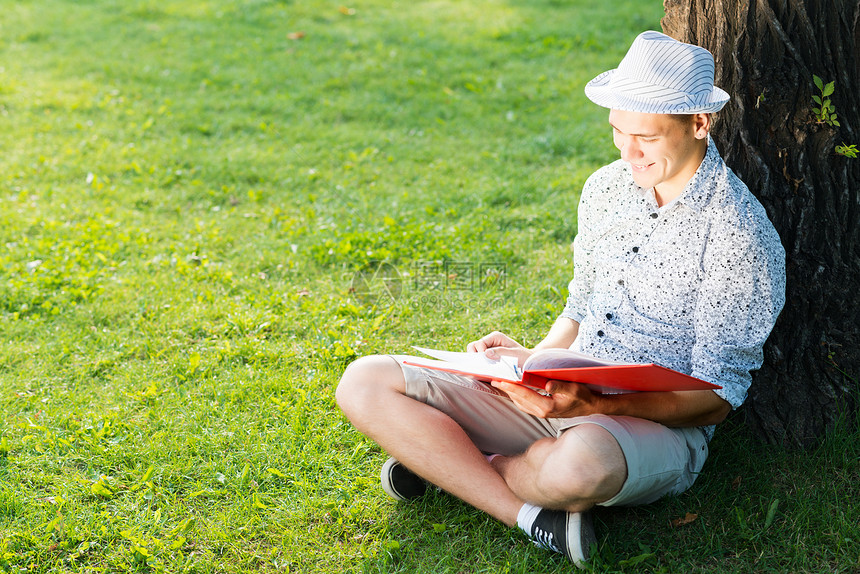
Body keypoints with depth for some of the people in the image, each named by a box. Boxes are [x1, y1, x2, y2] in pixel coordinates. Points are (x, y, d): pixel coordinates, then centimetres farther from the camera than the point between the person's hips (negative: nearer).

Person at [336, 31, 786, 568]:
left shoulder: (739, 234, -13)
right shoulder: (605, 187, 8)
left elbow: (716, 397, -13)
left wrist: (594, 404, -27)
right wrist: (534, 360, -2)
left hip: (659, 425, -6)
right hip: (561, 397, 6)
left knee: (581, 462, -44)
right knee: (364, 382, -10)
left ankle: (449, 461, -11)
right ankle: (533, 517, -18)